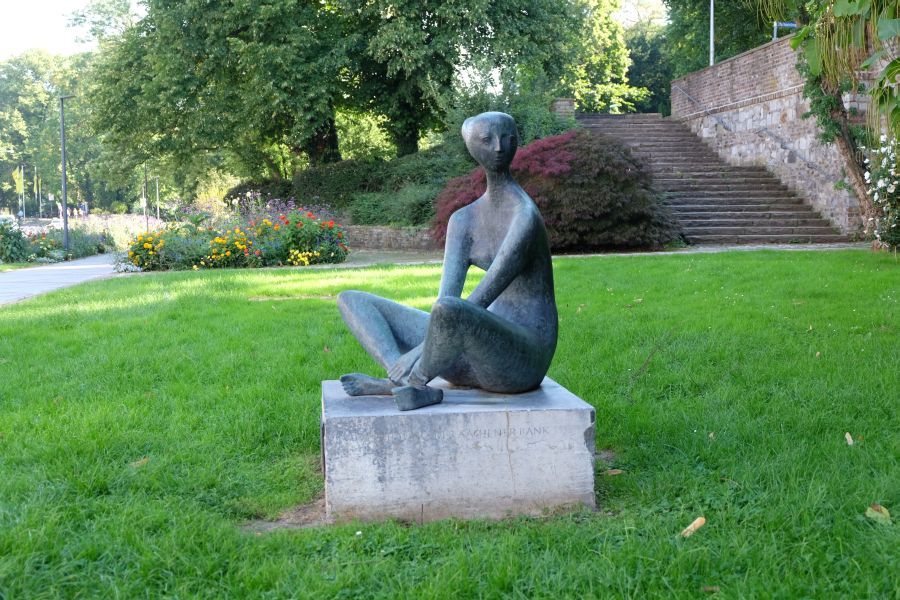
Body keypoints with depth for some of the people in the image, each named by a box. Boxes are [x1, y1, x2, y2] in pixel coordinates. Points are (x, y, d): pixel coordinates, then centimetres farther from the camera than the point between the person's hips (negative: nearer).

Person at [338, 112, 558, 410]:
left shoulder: (524, 216, -14)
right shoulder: (463, 220, 9)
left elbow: (481, 300, -21)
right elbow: (446, 294, -5)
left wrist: (420, 350, -26)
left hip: (523, 360, -7)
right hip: (475, 354, 8)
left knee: (450, 311, -41)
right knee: (352, 300, 4)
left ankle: (400, 382, -11)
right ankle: (413, 388, -21)